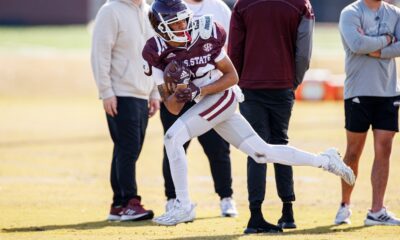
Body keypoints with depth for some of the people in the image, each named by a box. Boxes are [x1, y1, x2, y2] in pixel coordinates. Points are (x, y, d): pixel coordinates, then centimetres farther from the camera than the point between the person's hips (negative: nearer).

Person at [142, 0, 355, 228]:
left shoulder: (204, 36, -12)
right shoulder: (158, 53, -2)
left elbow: (232, 76, -6)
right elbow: (173, 108, -2)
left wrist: (199, 91, -19)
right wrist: (177, 94, -24)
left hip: (223, 97, -5)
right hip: (206, 105, 5)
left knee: (173, 137, -20)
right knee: (262, 152, 8)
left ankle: (183, 206, -11)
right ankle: (325, 160, 24)